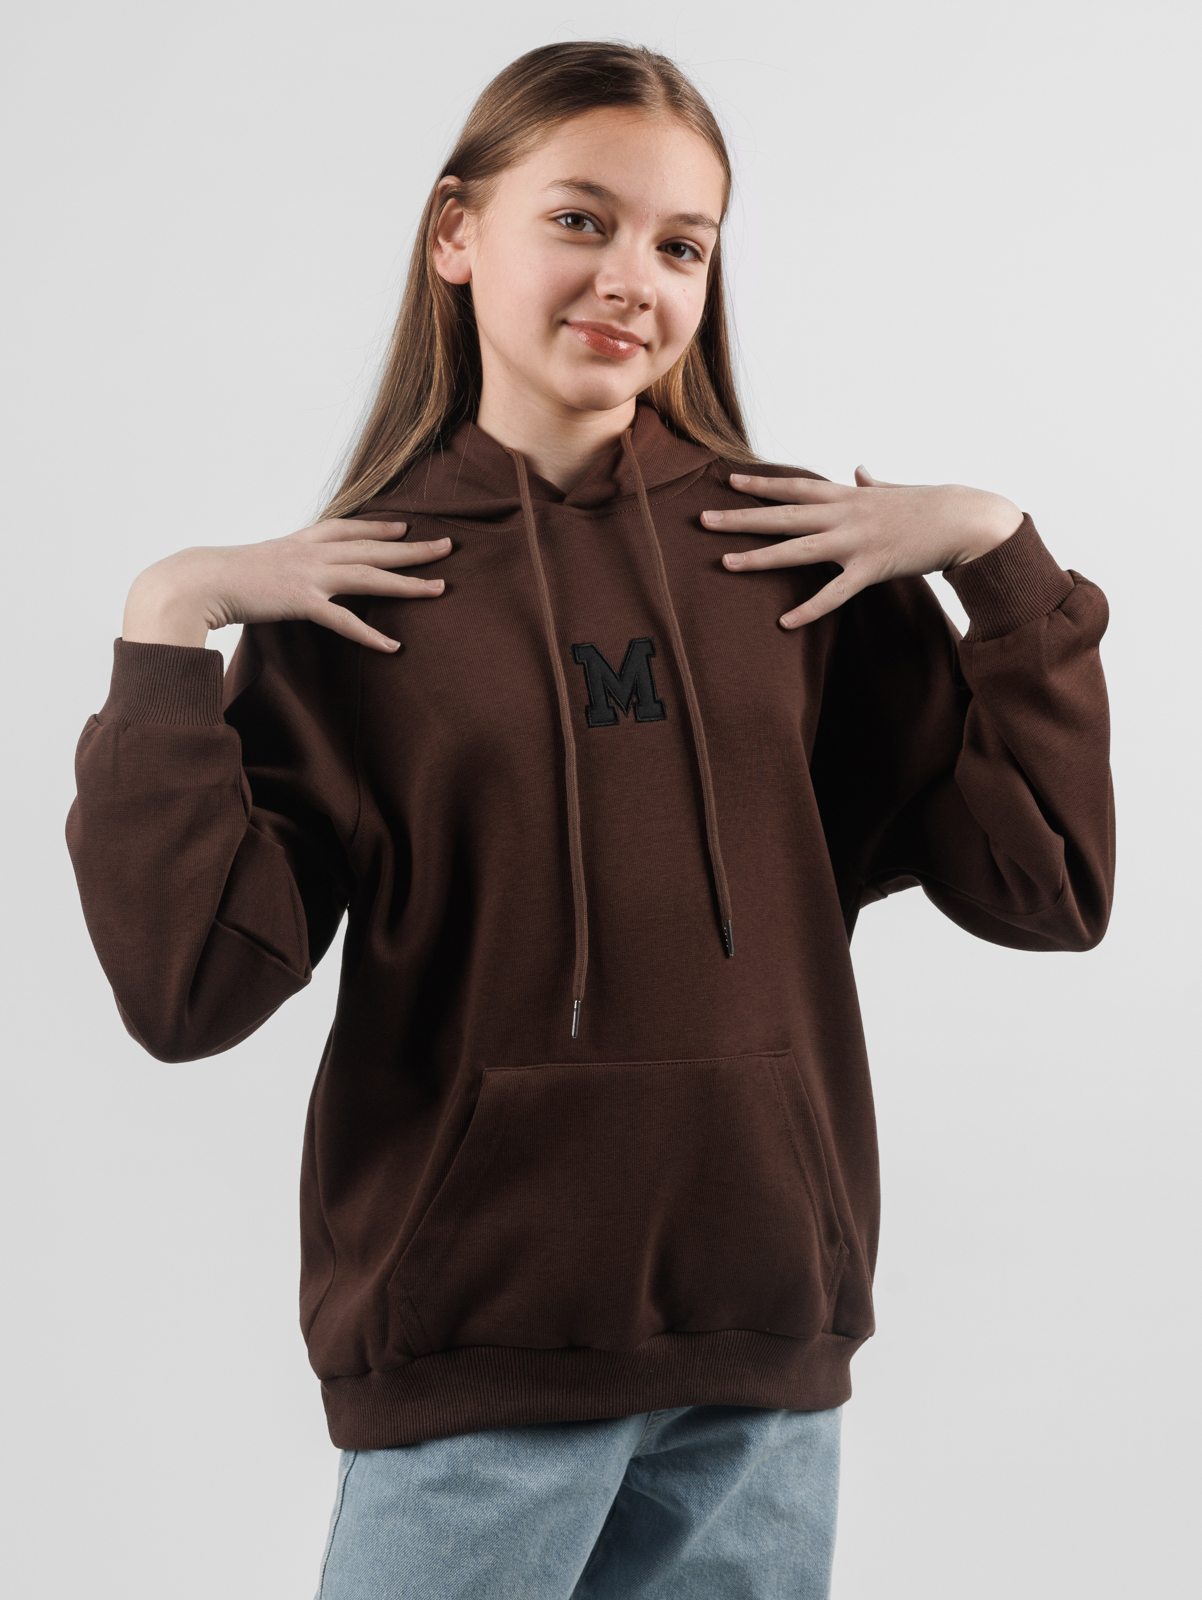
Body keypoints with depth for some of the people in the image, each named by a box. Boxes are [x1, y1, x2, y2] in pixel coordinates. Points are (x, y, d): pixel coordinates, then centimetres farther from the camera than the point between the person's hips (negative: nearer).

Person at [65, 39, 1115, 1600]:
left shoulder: (806, 556, 3)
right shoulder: (350, 596, -1)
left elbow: (1047, 886, 0)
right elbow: (193, 988, -10)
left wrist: (1002, 550, -6)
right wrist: (165, 627, -14)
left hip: (769, 1361, 2)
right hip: (469, 1347, -2)